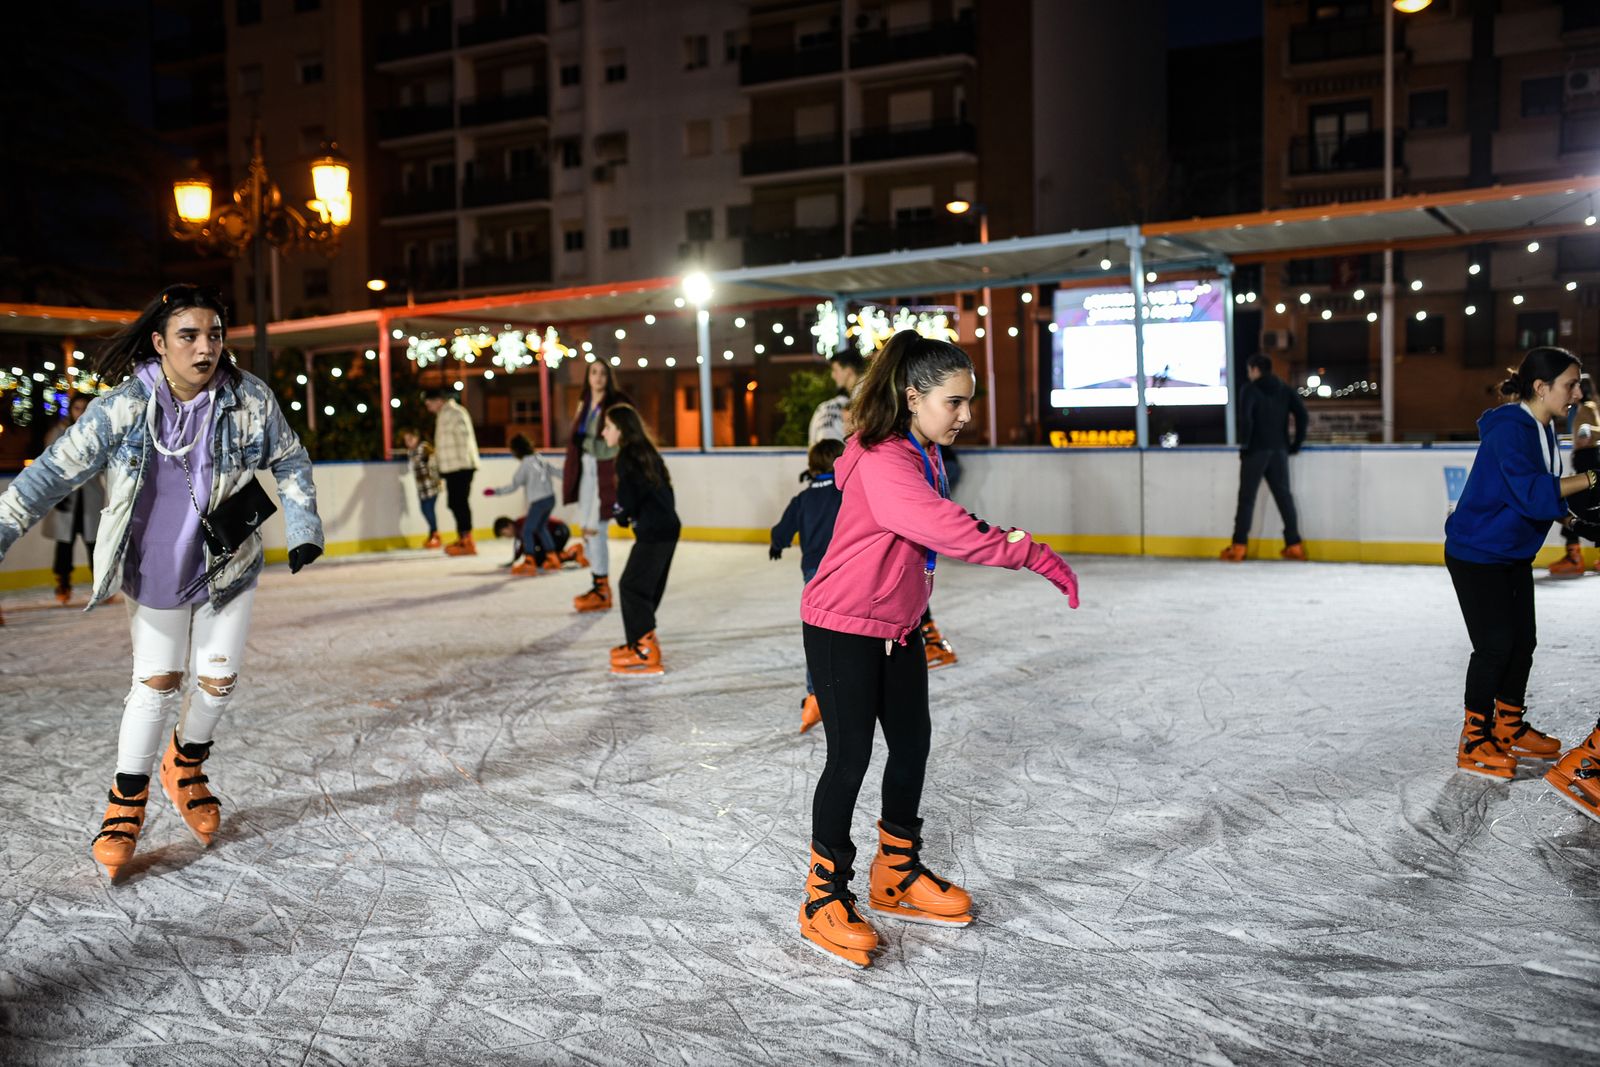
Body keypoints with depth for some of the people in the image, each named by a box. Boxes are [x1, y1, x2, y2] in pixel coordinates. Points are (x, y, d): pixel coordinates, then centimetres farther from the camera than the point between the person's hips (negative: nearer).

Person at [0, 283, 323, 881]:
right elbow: (55, 472, -13)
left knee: (217, 680, 7)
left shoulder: (250, 400, -13)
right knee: (157, 683, 1)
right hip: (153, 571, -1)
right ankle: (127, 800, 21)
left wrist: (303, 529, -6)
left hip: (228, 568, 2)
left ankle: (186, 765, 38)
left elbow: (290, 462, 2)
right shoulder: (123, 409, -17)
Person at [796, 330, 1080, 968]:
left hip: (897, 628, 10)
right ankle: (824, 897, 12)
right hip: (843, 629, -10)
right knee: (850, 757, -4)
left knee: (912, 745, 15)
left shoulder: (922, 456, 6)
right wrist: (1034, 556, -35)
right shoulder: (882, 464, -25)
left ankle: (897, 875, 32)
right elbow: (947, 530, -36)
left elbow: (945, 529, 13)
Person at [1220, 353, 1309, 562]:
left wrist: (1244, 444, -8)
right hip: (1279, 450, 4)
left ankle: (1238, 546, -1)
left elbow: (1245, 417, -18)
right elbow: (1302, 414, 2)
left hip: (1256, 450, -4)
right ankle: (1294, 544, 7)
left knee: (1247, 497, 0)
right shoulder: (1285, 389, 9)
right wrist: (1296, 443, 7)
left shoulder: (1250, 390, -6)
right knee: (1284, 495, 8)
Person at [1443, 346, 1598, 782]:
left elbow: (1553, 492, 8)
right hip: (1476, 553, -9)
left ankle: (1509, 729, 29)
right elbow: (1530, 492, -33)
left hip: (1515, 554, 9)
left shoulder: (1543, 429, 6)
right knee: (1494, 645, -7)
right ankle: (1474, 742, 5)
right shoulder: (1509, 429, -23)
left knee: (1523, 641, 13)